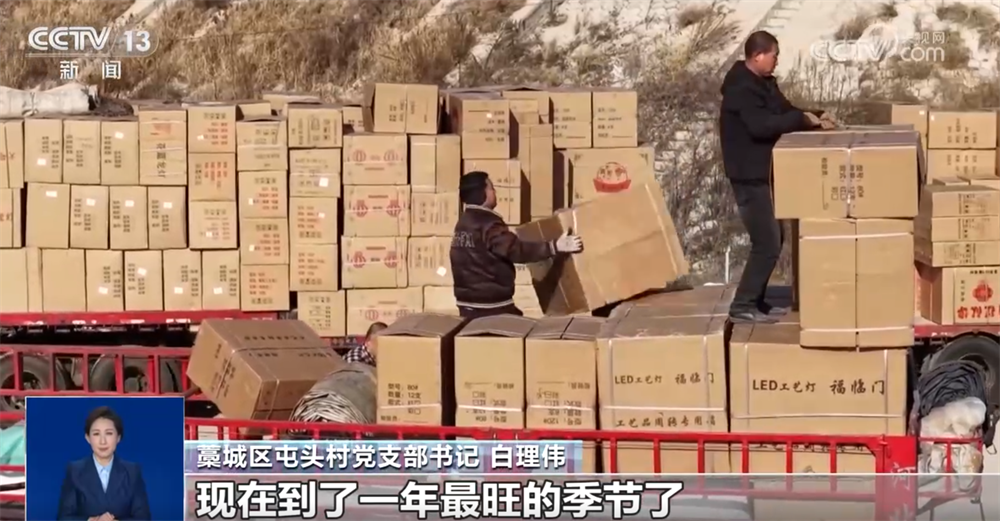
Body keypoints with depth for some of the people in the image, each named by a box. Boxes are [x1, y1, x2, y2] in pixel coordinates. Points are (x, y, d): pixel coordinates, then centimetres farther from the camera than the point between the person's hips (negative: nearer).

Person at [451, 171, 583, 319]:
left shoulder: (464, 223, 14)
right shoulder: (487, 225, -17)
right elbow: (517, 250, -27)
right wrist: (555, 247, -32)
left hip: (469, 304, 10)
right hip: (491, 306, -10)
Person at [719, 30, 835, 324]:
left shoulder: (762, 84, 12)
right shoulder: (742, 89, -20)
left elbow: (783, 112, 20)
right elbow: (761, 125, -33)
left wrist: (814, 118, 2)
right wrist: (803, 119, -24)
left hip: (762, 174, 10)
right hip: (749, 177, -10)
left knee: (773, 240, 15)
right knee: (767, 244, -10)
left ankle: (755, 301, 22)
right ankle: (742, 307, -4)